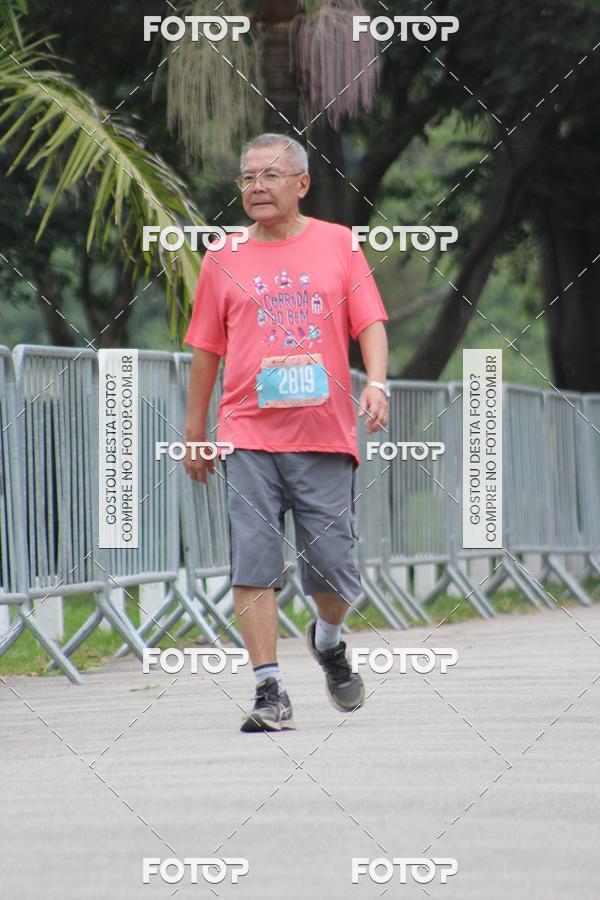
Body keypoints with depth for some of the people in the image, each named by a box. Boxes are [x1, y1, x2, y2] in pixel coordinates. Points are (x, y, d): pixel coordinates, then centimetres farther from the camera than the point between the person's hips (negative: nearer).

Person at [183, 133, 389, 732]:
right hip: (249, 435, 0)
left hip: (326, 434, 0)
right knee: (254, 565, -10)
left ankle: (328, 640, 32)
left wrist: (375, 384, -13)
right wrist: (195, 432, 13)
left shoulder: (338, 245, 8)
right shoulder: (223, 259, 8)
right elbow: (206, 350, 13)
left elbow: (370, 324, 5)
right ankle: (270, 692, -7)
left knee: (333, 568, -1)